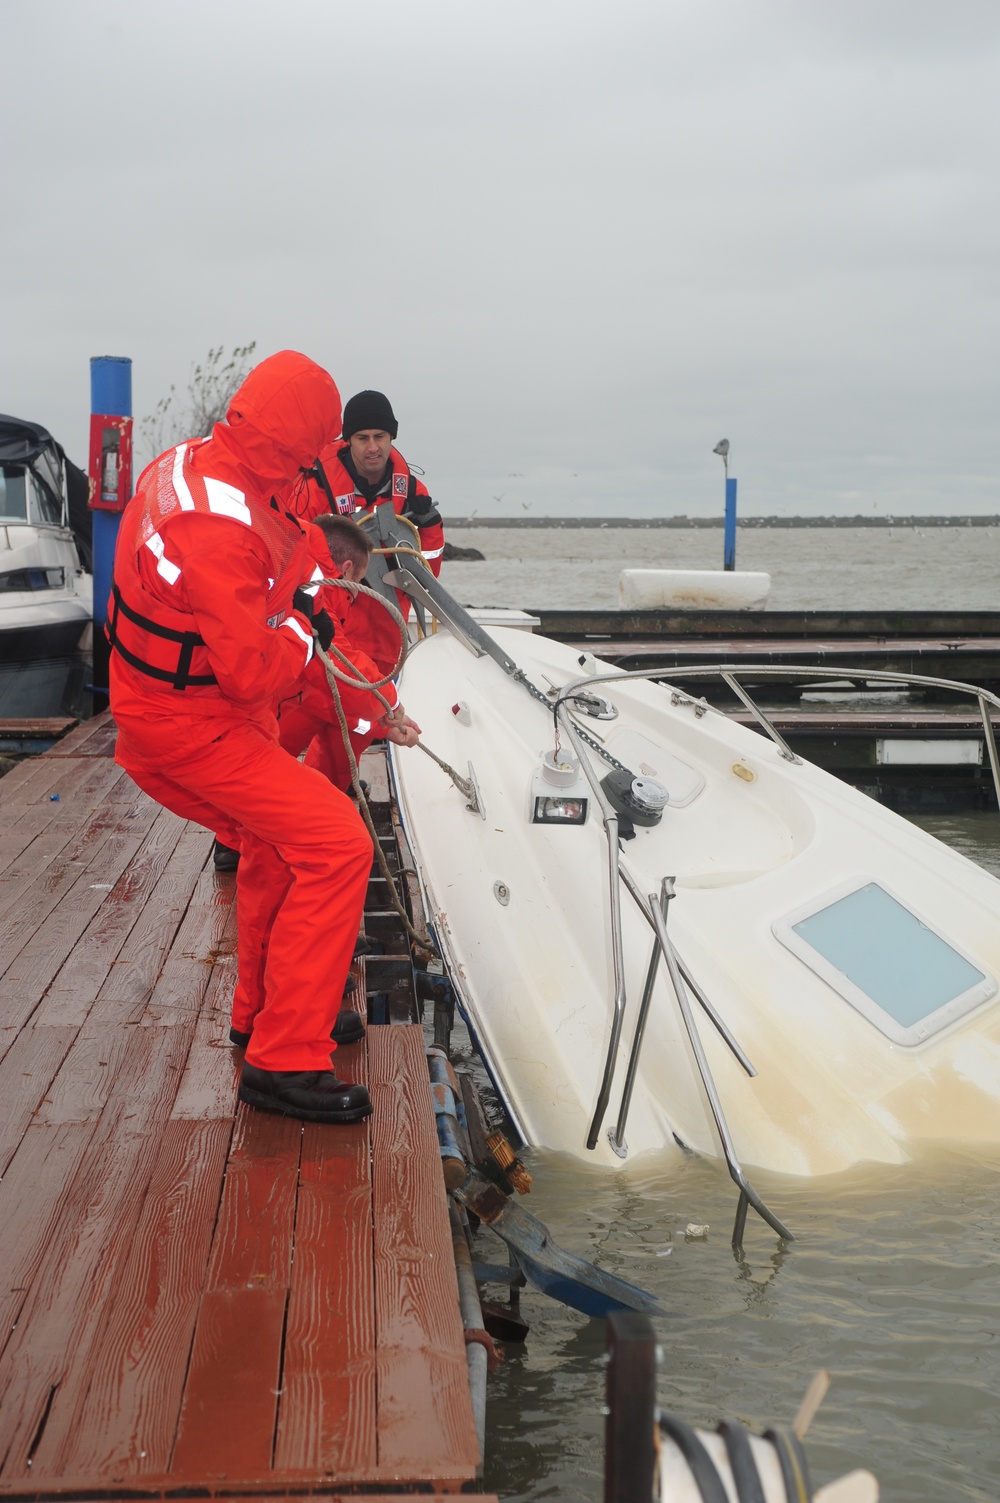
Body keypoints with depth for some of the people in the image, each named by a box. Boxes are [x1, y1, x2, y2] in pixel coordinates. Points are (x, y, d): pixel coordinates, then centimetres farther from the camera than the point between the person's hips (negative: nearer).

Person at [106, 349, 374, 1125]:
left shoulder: (190, 461, -2)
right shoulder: (221, 531, -32)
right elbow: (254, 674, -29)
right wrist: (303, 629, -11)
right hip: (191, 725, -10)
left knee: (274, 844, 26)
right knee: (336, 848, -16)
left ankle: (262, 1008, 42)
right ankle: (284, 1062, -12)